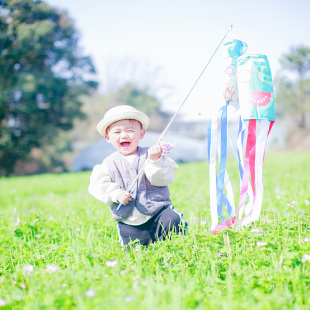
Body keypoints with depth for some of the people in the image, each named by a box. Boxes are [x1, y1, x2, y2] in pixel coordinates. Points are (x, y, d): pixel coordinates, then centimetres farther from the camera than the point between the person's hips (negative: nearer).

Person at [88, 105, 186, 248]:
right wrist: (115, 194, -19)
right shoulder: (109, 164, 5)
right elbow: (99, 185, -2)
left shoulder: (150, 155, 0)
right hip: (129, 223, 2)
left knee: (172, 221, -26)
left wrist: (155, 161, -25)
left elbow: (165, 178, -9)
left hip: (157, 211, -1)